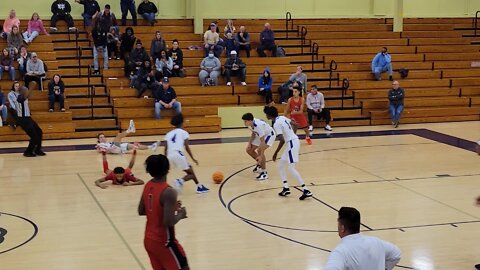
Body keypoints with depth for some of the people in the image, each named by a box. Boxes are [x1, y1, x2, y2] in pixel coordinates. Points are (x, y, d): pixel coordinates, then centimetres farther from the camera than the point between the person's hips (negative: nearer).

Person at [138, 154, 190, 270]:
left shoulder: (147, 186, 0)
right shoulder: (168, 192, -24)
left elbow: (141, 211, 12)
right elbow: (168, 222, -27)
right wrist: (180, 214, -8)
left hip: (149, 239, 8)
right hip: (164, 241, -8)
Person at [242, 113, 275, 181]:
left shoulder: (258, 125, -39)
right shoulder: (250, 124, -15)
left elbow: (262, 141, -38)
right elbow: (253, 133, 7)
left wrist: (261, 155, -39)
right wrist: (249, 143, -5)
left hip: (269, 135, -9)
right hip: (260, 135, 9)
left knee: (259, 150, -27)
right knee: (249, 150, 4)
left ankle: (264, 173, -16)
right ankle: (260, 163, 28)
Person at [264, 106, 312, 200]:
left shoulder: (276, 124, -16)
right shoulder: (282, 118, 9)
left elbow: (282, 140, -22)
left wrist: (275, 153, -15)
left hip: (292, 143, -10)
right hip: (294, 141, 10)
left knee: (291, 168, -11)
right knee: (280, 165, 15)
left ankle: (306, 190, -15)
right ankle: (286, 188, 15)